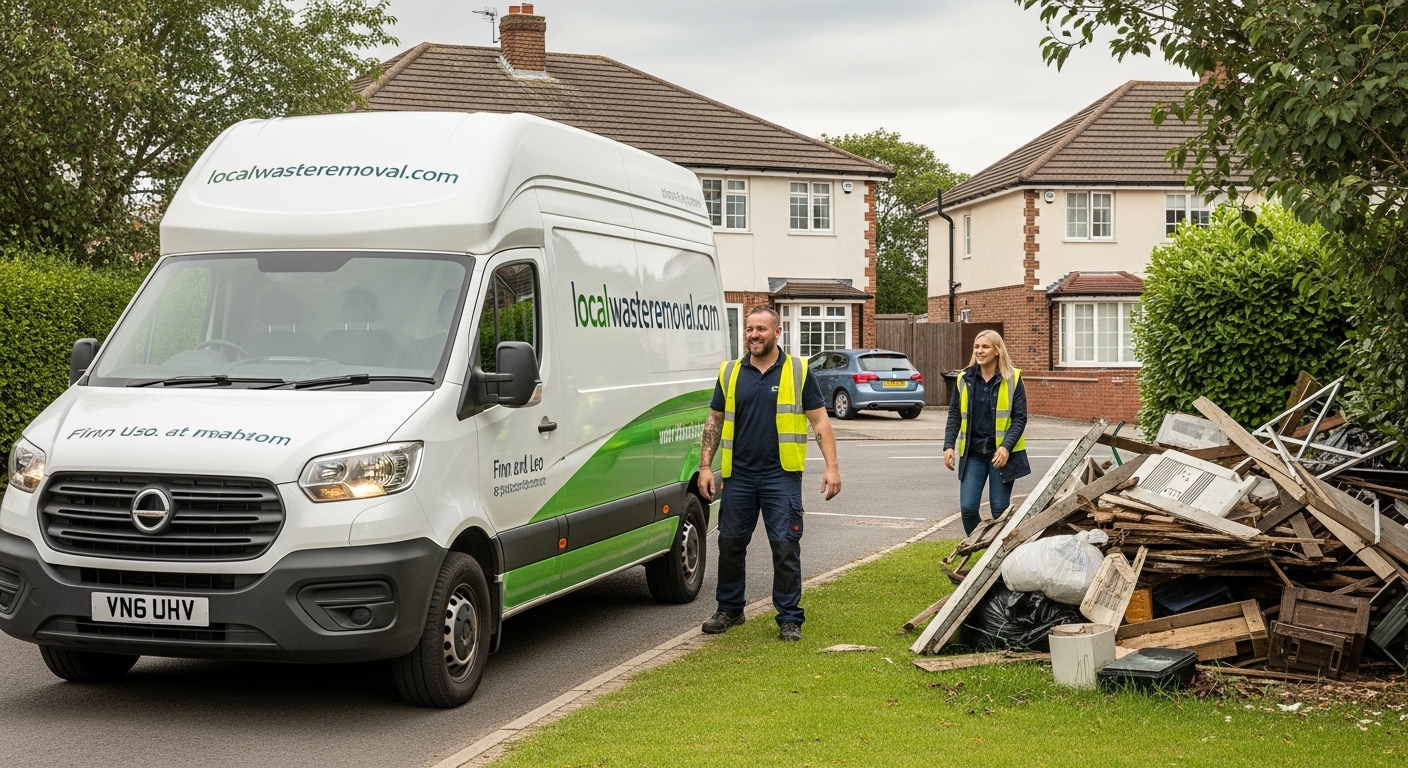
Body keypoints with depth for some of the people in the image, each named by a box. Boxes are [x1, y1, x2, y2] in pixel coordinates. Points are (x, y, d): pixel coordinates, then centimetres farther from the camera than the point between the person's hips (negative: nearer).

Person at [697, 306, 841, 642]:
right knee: (730, 544, 9)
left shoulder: (798, 371, 1)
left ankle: (789, 618, 7)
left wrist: (832, 466, -8)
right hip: (738, 475, 3)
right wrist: (705, 466, 5)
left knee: (786, 547, -3)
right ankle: (730, 610, 25)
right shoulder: (730, 373, 8)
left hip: (781, 475, -3)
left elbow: (820, 421, 0)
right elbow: (715, 421, 12)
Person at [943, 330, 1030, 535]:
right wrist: (949, 445, -4)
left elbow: (1020, 418, -6)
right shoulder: (964, 379, 4)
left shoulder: (1012, 379, -4)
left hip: (1001, 453, -2)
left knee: (1000, 509, 2)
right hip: (973, 453, 2)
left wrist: (1006, 447, -19)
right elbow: (954, 415, 8)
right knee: (967, 507, -4)